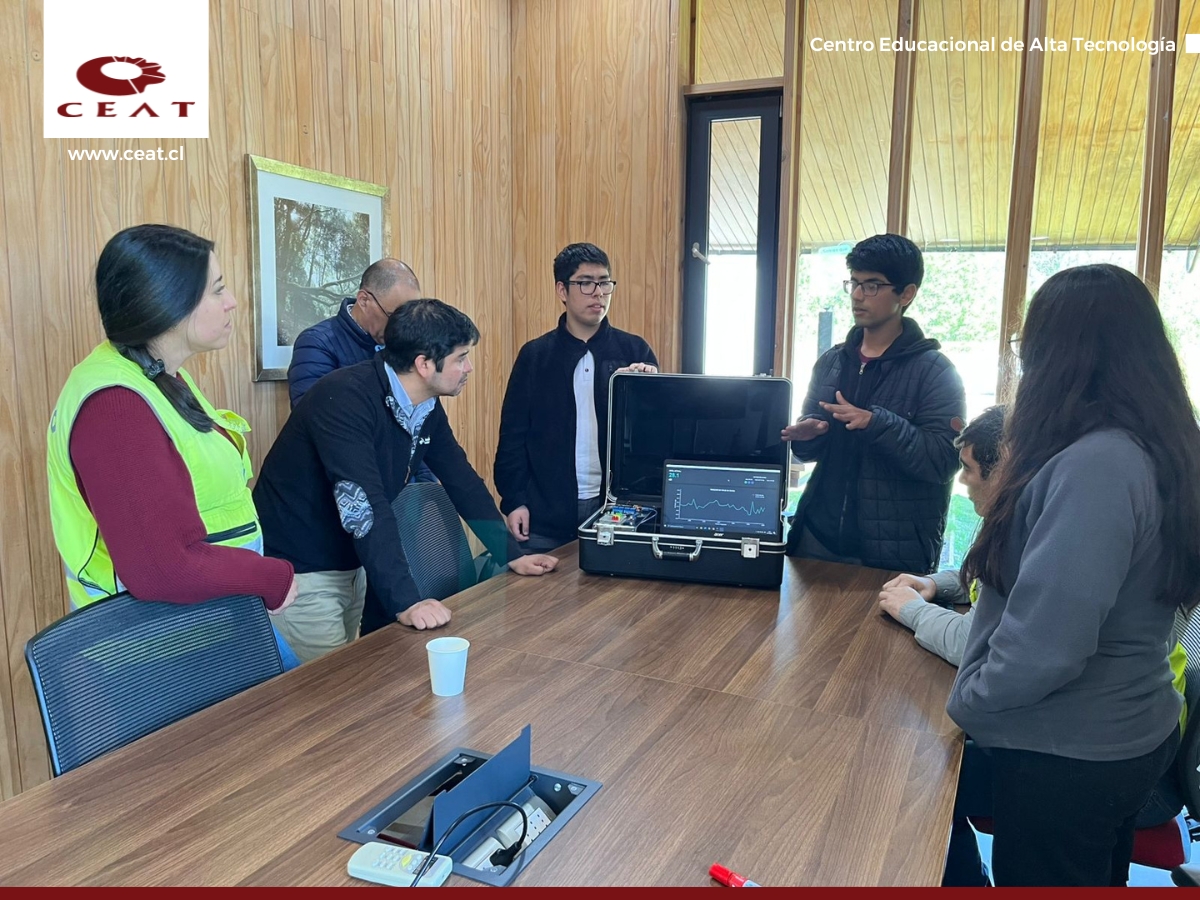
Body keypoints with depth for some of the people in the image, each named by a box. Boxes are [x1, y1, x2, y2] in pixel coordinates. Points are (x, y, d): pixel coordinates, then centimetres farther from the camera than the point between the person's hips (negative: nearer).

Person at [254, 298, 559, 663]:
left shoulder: (427, 407, -3)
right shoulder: (346, 398, -28)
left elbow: (462, 481, 6)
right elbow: (363, 504, -36)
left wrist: (513, 555, 4)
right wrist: (406, 601, -40)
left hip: (350, 563, 8)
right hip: (298, 568, -8)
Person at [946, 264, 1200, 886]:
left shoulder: (1094, 466, -29)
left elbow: (1046, 644, -30)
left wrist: (967, 701, -12)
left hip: (1068, 754, -8)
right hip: (1128, 733, 8)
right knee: (1095, 879, 26)